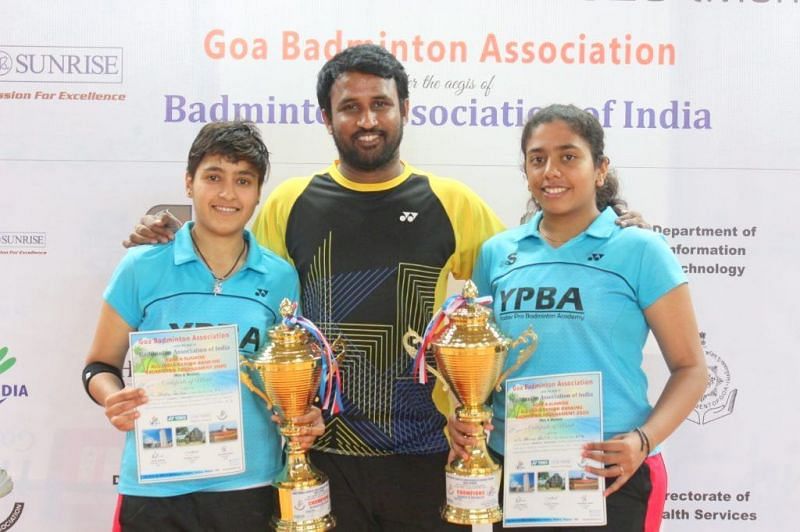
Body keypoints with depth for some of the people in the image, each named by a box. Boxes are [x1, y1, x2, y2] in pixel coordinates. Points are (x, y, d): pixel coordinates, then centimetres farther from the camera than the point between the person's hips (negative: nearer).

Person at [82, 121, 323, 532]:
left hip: (249, 483, 1)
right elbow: (100, 365, 4)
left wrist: (305, 418, -8)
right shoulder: (142, 267, -4)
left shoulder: (281, 277, 0)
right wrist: (114, 399, -16)